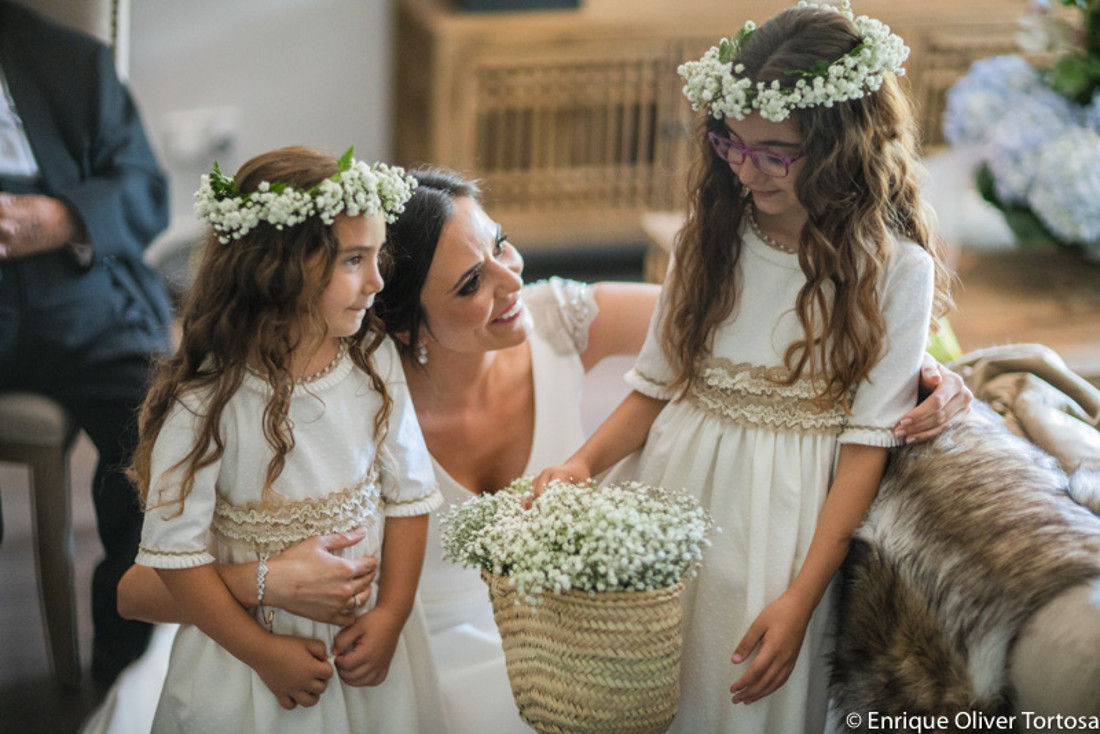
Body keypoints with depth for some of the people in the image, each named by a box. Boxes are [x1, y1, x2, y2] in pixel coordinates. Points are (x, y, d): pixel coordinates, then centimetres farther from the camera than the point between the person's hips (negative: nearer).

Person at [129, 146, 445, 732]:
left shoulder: (374, 360, -6)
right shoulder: (207, 398, -20)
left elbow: (410, 492, 0)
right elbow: (174, 548, -15)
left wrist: (391, 613, -7)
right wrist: (263, 653, -13)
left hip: (367, 638, 4)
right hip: (251, 647, -4)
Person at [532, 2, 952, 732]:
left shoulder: (895, 268, -11)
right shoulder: (713, 237, 3)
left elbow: (867, 443, -12)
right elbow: (656, 383, 6)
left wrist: (801, 598, -17)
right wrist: (584, 463, -13)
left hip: (782, 515, -3)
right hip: (675, 491, 4)